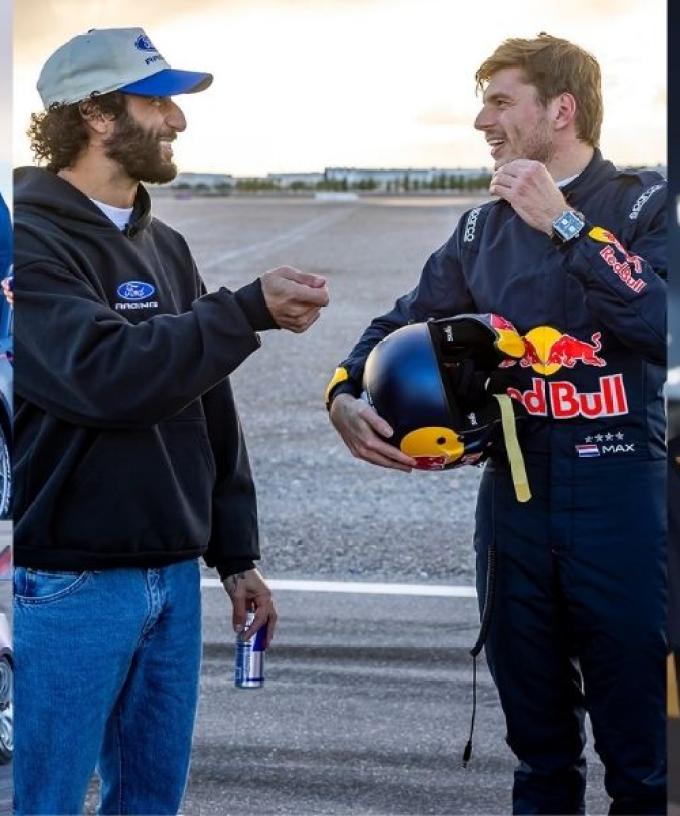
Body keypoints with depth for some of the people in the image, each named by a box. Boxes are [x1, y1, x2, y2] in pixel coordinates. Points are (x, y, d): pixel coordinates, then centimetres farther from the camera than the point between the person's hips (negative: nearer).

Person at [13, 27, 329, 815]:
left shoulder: (165, 247, 14)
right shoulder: (31, 240, -12)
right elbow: (103, 374, -26)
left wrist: (235, 555, 15)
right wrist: (251, 310, -26)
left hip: (173, 577, 8)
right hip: (68, 583, -8)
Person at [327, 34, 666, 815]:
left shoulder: (642, 204, -3)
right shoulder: (484, 227, 14)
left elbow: (662, 324, -19)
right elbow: (405, 322, 18)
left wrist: (564, 225, -19)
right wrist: (346, 395, -1)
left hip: (618, 492, -5)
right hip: (514, 491, 5)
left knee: (639, 742, -1)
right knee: (537, 739, 14)